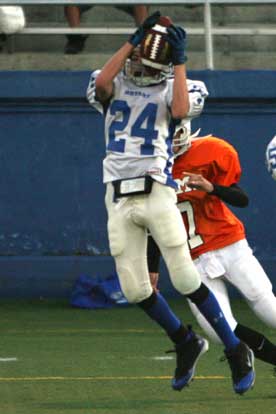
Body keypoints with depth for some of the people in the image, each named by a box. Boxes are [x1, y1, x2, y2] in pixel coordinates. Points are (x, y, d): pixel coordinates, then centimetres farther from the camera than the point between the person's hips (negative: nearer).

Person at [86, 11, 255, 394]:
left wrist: (179, 61, -11)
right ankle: (186, 344, 24)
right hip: (119, 199, 3)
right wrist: (133, 40, -9)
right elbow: (101, 82, -12)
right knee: (135, 290, 2)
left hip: (157, 193, -3)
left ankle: (236, 351, 0)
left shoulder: (171, 89, 5)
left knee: (185, 279, -11)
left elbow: (181, 110, -17)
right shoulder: (113, 87, 11)